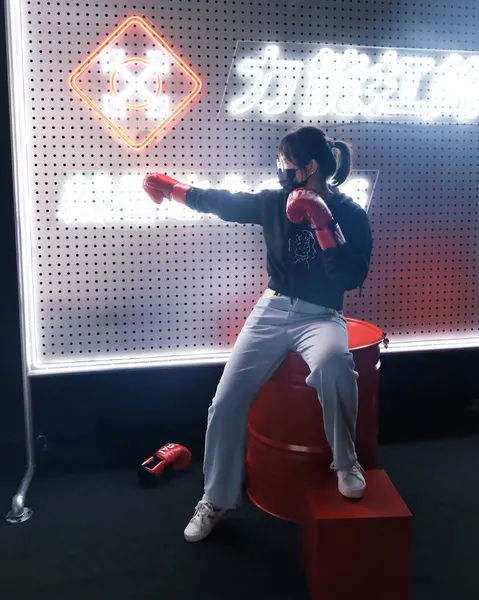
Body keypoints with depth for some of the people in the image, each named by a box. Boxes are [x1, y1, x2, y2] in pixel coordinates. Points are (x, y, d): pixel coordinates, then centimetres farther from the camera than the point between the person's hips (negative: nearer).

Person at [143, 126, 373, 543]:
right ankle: (216, 500, 13)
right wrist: (172, 188, 20)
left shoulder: (351, 216, -6)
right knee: (226, 403, -7)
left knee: (333, 362, -41)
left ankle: (346, 462, -15)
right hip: (272, 310, 4)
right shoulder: (276, 202, 4)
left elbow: (351, 278, -18)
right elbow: (225, 203, 15)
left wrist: (321, 220, -20)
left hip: (319, 317, -3)